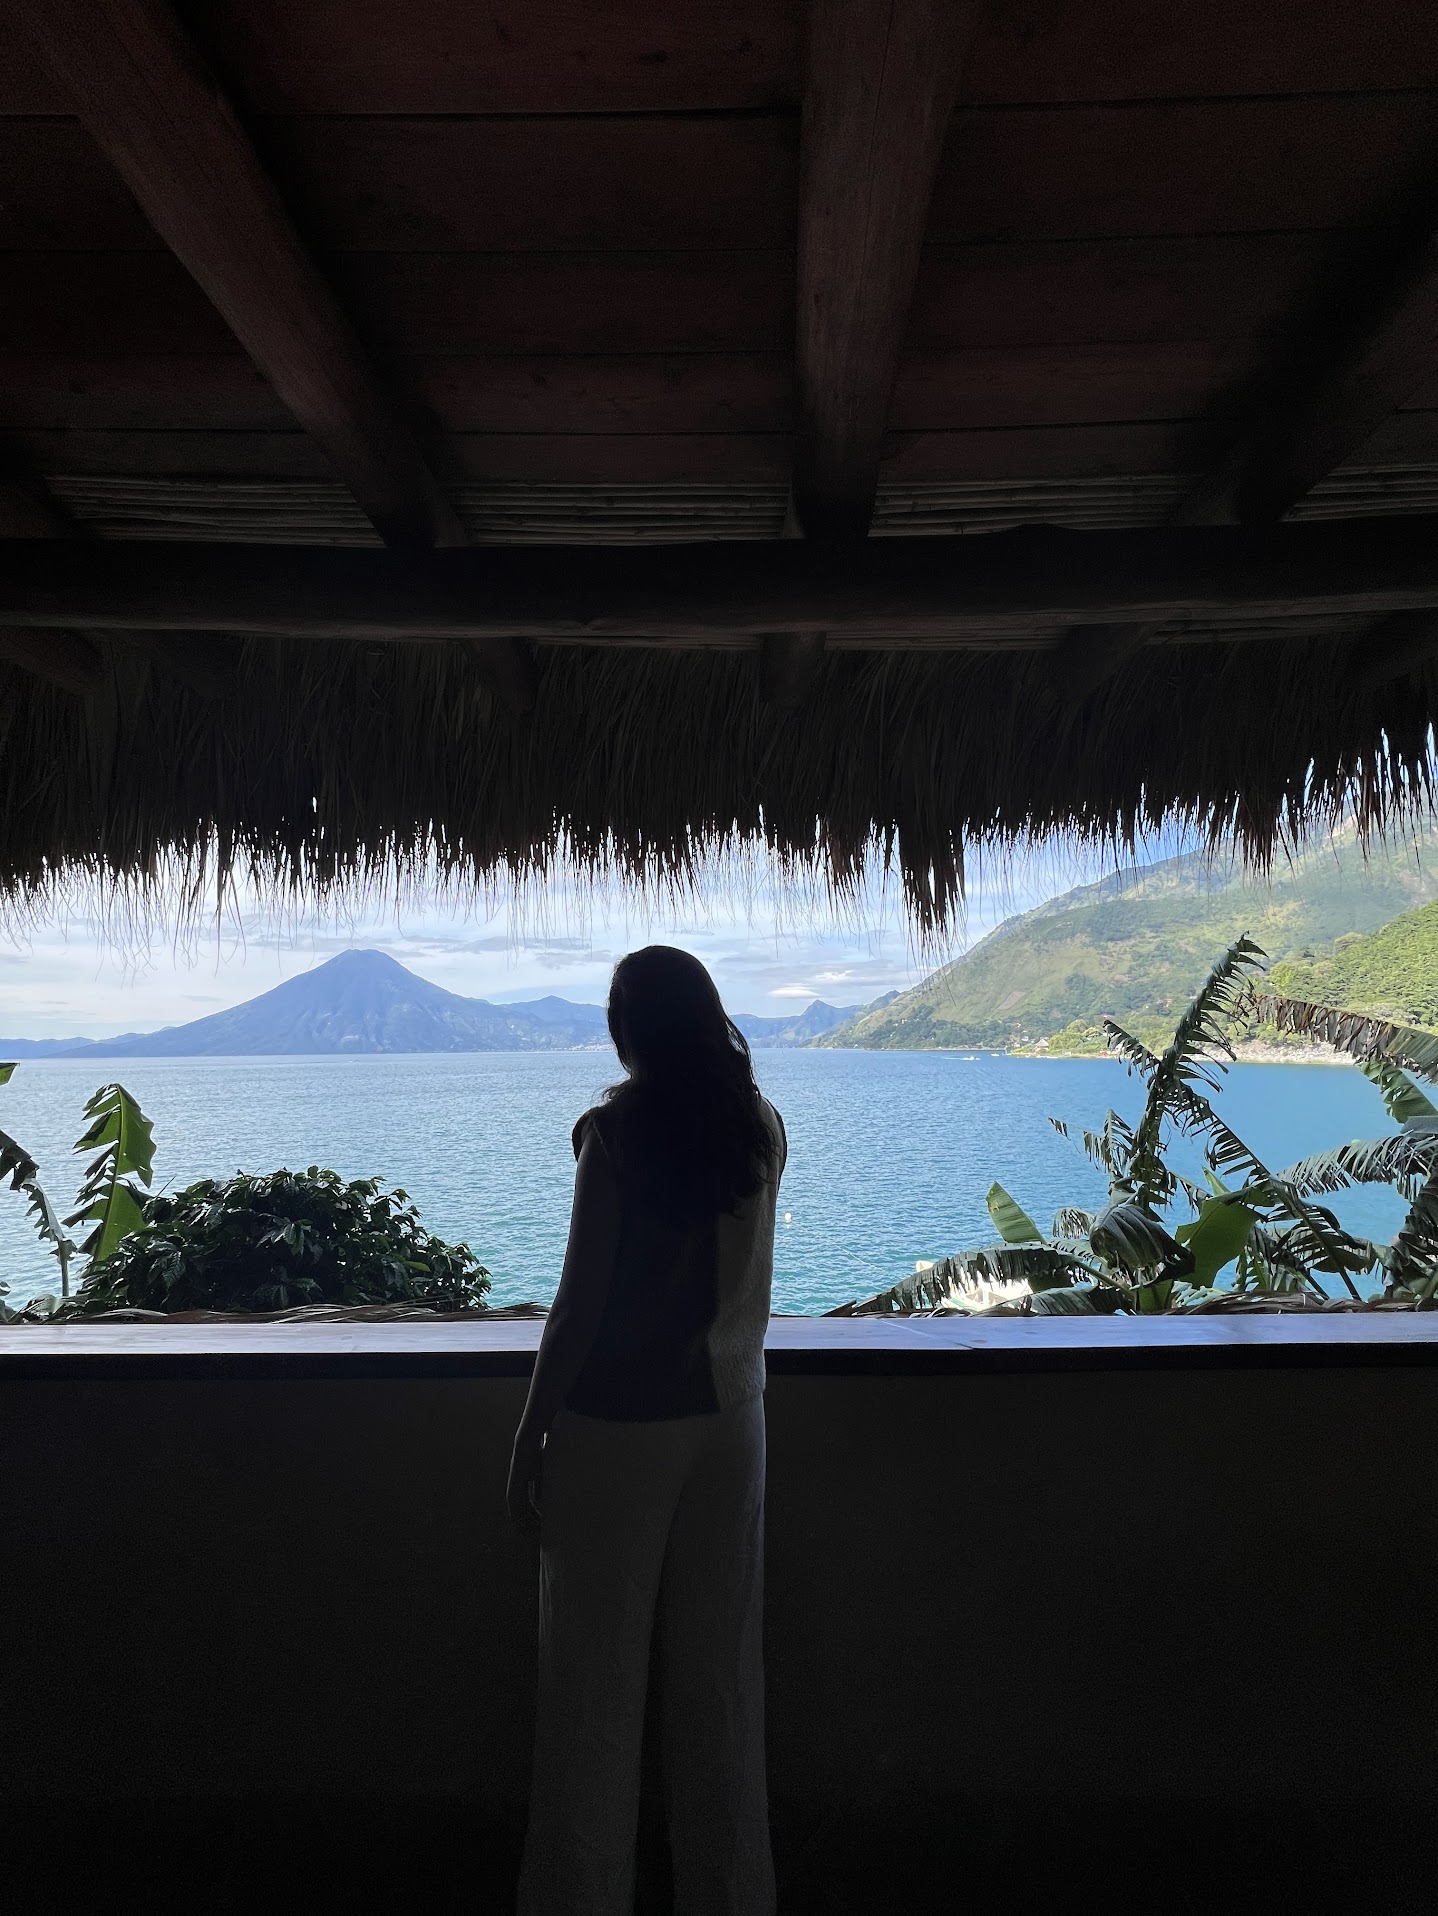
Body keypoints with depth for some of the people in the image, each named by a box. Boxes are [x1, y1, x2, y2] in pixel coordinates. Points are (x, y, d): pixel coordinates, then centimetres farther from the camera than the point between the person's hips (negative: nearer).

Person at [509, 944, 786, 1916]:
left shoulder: (617, 1127, -15)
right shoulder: (762, 1128, -1)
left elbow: (581, 1298, -15)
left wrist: (533, 1433, -4)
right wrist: (717, 1058, 19)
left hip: (616, 1422, -5)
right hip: (727, 1415, 5)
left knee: (596, 1676, 11)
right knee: (720, 1670, 17)